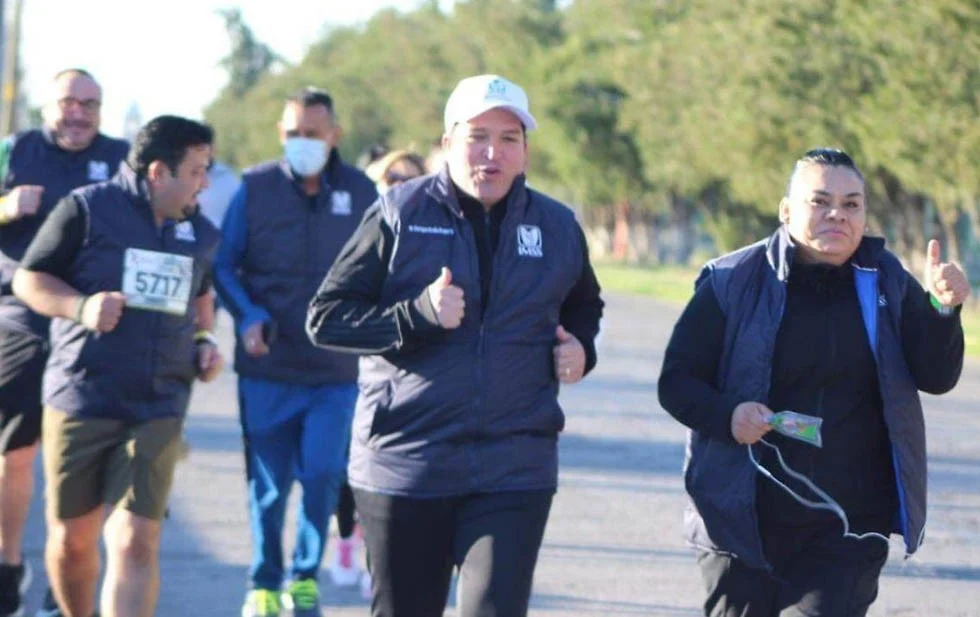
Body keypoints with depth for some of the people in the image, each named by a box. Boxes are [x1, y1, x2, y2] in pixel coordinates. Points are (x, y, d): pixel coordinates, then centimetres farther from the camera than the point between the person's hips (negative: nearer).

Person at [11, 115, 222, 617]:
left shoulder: (199, 232, 12)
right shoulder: (86, 209, -5)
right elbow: (28, 279, -1)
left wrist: (204, 340, 11)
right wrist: (81, 307, -17)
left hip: (156, 411, 2)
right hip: (80, 400, -2)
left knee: (135, 543, -13)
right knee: (72, 539, 9)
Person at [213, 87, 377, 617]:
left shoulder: (361, 193, 3)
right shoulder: (254, 188, 0)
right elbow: (224, 264, 5)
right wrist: (248, 316, -11)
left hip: (336, 371, 0)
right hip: (267, 368, 0)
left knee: (322, 476, -6)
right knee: (268, 483, 4)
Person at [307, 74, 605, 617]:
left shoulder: (557, 228, 8)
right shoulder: (399, 215, -1)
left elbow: (583, 305, 30)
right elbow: (326, 318, -3)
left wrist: (579, 349, 7)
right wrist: (418, 315, -17)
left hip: (515, 469, 1)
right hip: (404, 464, -1)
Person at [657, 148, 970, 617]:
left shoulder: (886, 283, 4)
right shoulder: (733, 283, -4)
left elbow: (936, 377, -2)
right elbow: (677, 381, -1)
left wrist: (941, 310, -21)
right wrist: (726, 415, -22)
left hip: (847, 530, 0)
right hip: (744, 521, 0)